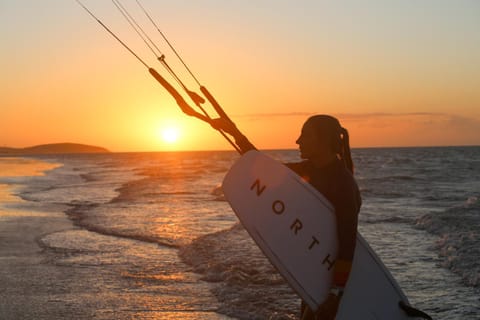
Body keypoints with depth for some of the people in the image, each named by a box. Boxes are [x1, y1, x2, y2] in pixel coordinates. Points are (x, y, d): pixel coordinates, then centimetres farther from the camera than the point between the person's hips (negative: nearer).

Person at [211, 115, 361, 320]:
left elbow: (348, 242, -25)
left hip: (334, 276, -9)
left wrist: (336, 293, -29)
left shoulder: (343, 182, -21)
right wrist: (235, 133, 10)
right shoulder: (314, 169, 5)